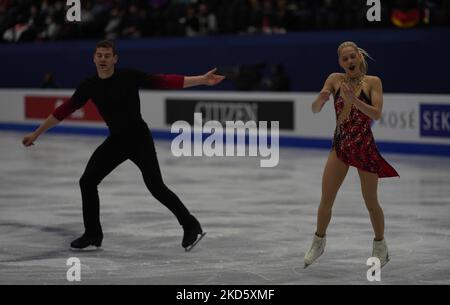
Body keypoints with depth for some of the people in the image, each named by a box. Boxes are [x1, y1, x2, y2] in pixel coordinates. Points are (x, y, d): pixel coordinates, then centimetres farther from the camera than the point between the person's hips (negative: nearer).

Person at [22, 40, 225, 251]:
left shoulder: (130, 77, -15)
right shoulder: (89, 86, -2)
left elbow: (165, 81, -19)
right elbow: (65, 110, 4)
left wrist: (202, 80, -27)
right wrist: (36, 133, 7)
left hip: (139, 139, -5)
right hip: (115, 141, 5)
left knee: (156, 187, -16)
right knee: (87, 181, 0)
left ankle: (191, 226, -4)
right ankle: (93, 235, 14)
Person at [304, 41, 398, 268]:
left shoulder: (372, 82, -6)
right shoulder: (335, 79, 0)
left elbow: (376, 114, -18)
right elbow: (315, 110, -3)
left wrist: (353, 99, -29)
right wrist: (321, 98, -25)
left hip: (365, 147, -2)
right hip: (340, 145, 2)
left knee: (371, 202, 5)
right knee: (326, 199, 1)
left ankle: (380, 247, 24)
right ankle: (318, 242, 21)